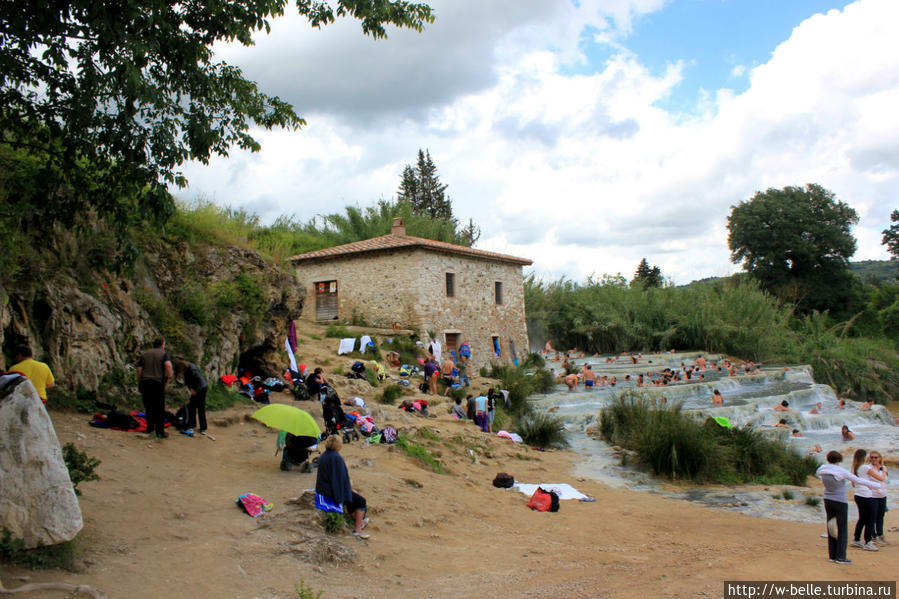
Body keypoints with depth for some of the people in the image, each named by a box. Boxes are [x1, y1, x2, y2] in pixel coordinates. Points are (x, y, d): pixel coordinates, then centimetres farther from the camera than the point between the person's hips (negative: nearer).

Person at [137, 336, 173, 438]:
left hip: (144, 382, 4)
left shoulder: (144, 354, 16)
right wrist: (168, 377, -4)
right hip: (158, 382, -4)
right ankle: (160, 432, 5)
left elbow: (139, 370, 8)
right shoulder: (164, 353, 3)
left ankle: (149, 429, 18)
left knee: (148, 407, 14)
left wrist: (139, 384, 13)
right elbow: (168, 365, -16)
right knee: (160, 409, 3)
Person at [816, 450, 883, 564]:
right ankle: (840, 556, 2)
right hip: (840, 502, -6)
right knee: (842, 529, 2)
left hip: (828, 500, 6)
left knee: (831, 528, 11)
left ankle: (832, 555, 14)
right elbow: (857, 480, -9)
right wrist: (875, 485, 3)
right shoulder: (841, 471, -16)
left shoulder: (823, 470, -2)